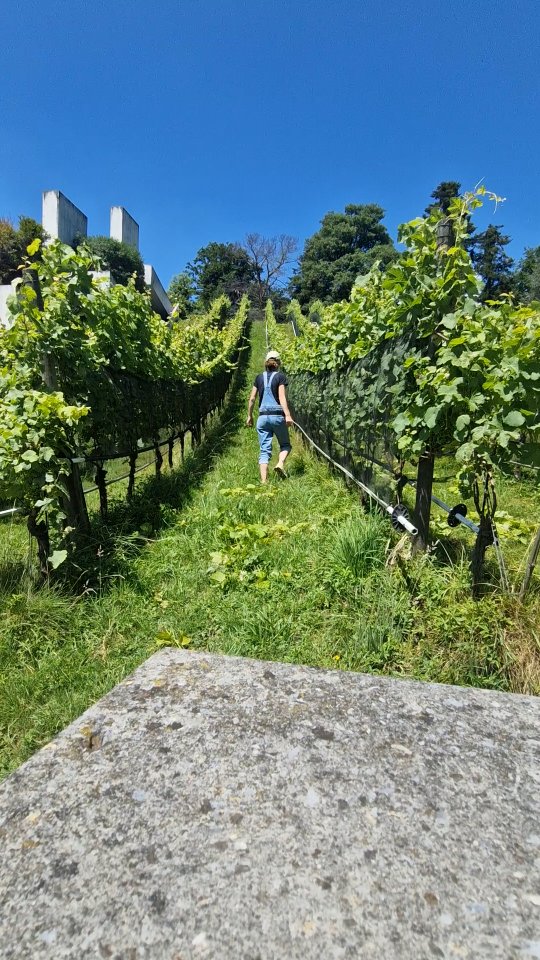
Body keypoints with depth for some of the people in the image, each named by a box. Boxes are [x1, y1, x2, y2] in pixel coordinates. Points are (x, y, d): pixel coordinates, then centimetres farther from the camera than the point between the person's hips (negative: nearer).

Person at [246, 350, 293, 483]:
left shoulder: (259, 377, 10)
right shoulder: (280, 376, 0)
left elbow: (252, 398, 10)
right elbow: (282, 397, -11)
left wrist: (249, 416, 19)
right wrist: (288, 415, -16)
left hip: (262, 417, 3)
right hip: (277, 416, -3)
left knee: (264, 450, 4)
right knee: (285, 444, 15)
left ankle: (263, 481, -5)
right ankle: (280, 464, -14)